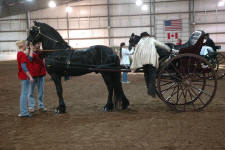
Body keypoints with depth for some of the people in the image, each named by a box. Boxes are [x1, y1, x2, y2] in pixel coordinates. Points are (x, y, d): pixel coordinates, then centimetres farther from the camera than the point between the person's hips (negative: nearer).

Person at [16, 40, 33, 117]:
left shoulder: (20, 53, 11)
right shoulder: (22, 54, -18)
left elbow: (29, 59, 20)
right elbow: (24, 67, -24)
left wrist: (31, 49, 23)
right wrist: (30, 76, -23)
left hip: (23, 76, 10)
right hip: (25, 76, -10)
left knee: (24, 94, 15)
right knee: (24, 93, -5)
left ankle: (23, 111, 23)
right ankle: (24, 112, 0)